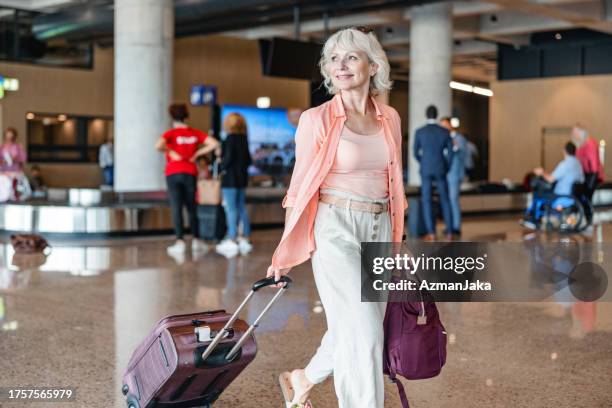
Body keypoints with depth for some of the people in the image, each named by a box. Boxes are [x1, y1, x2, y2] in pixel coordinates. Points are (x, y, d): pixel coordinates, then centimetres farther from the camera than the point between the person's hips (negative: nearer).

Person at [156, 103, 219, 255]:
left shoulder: (171, 133, -7)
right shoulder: (195, 133, 4)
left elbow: (158, 145, -25)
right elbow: (214, 143, -1)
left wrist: (170, 152, -9)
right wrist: (197, 153, 1)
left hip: (173, 173, -3)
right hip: (190, 173, 3)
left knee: (176, 208, -2)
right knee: (191, 208, 14)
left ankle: (180, 242, -7)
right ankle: (196, 240, 20)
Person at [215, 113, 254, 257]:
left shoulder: (230, 139, -13)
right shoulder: (244, 139, 9)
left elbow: (228, 158, -18)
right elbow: (248, 160, 12)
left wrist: (222, 168, -2)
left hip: (230, 178, -8)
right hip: (242, 177, 8)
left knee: (231, 209, -5)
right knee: (242, 208, 12)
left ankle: (232, 240, -6)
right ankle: (245, 238, 17)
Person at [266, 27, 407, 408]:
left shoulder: (390, 118, 7)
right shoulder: (317, 120, -7)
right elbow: (300, 187, -3)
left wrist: (396, 238, 17)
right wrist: (285, 255, -1)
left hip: (379, 230, 6)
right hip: (336, 230, -5)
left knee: (351, 329, 14)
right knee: (364, 333, -9)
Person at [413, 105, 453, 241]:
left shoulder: (419, 132, -6)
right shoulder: (445, 132, -2)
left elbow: (415, 153, 1)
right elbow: (450, 153, -2)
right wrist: (446, 169, 14)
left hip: (425, 170, -2)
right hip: (440, 170, 2)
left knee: (427, 201, 2)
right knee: (445, 200, 10)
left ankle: (431, 233, -4)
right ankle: (449, 232, 7)